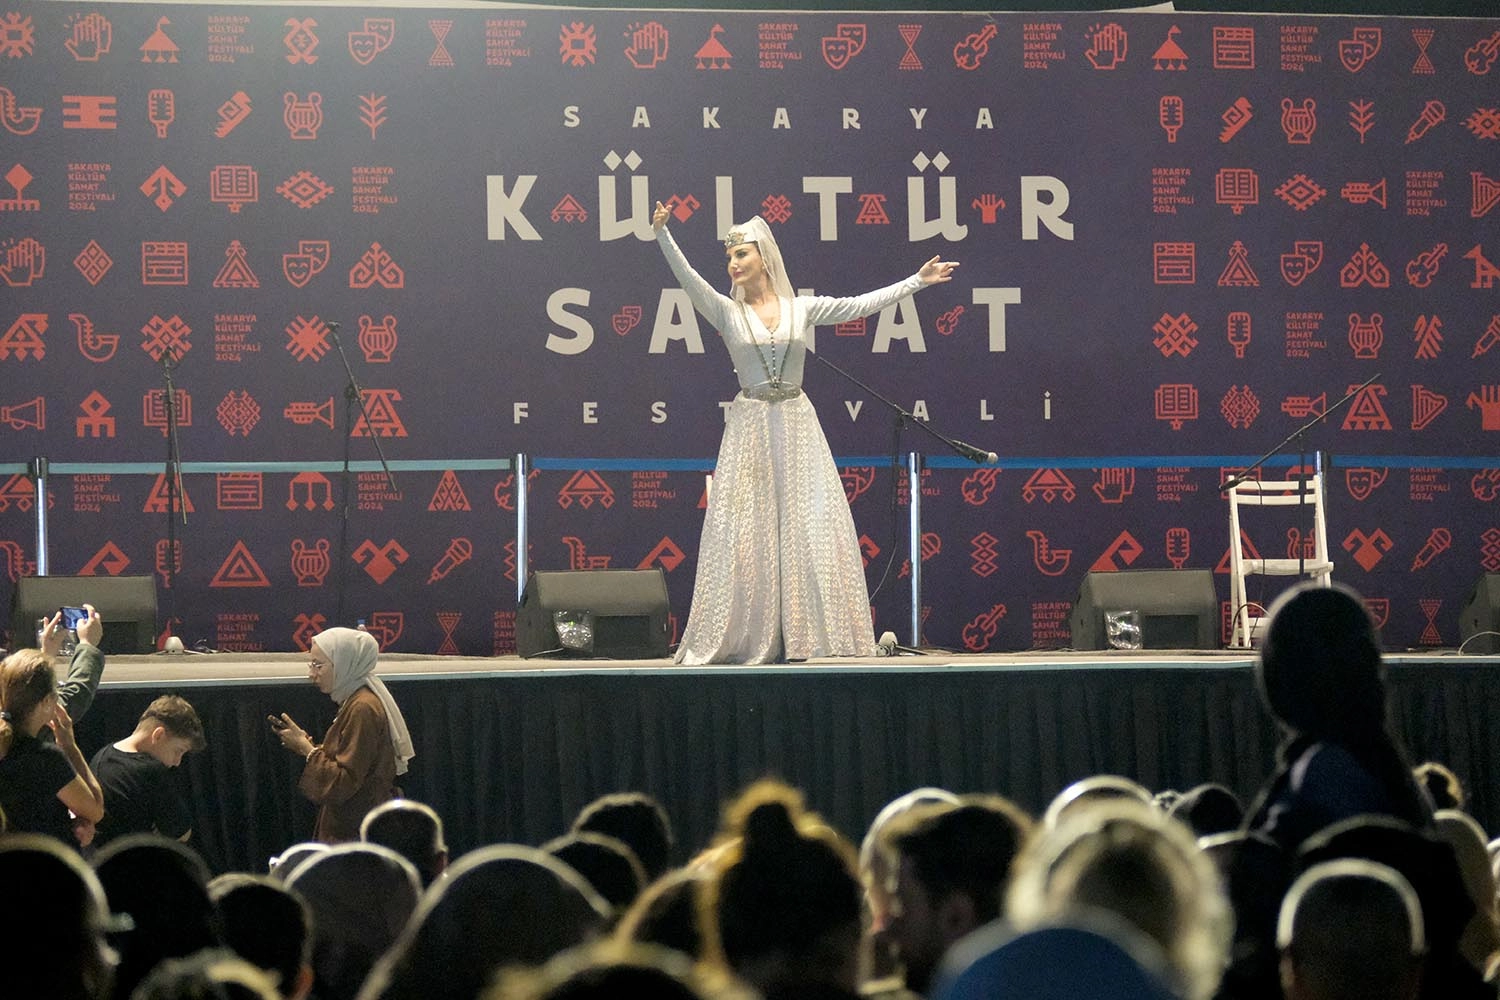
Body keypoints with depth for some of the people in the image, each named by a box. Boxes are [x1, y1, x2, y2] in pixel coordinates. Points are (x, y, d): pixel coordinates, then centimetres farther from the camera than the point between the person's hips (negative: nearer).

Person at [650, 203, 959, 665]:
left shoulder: (802, 309, 6)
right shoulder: (727, 312, 1)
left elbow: (863, 305, 8)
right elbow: (688, 278, -12)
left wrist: (917, 281, 8)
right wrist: (662, 235, -27)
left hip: (797, 424, 2)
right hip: (750, 424, -1)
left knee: (808, 526, -3)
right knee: (747, 531, -4)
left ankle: (797, 634, 2)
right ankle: (751, 638, -2)